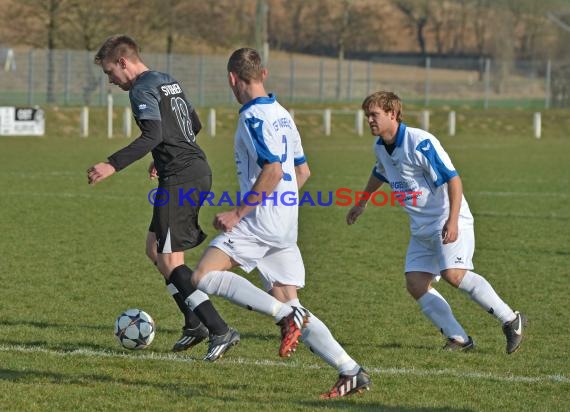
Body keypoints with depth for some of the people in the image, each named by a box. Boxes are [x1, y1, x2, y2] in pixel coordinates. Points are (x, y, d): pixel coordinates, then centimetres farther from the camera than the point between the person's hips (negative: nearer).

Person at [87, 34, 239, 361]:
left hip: (180, 179, -10)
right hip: (199, 171, 10)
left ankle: (220, 331, -13)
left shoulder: (142, 89, -10)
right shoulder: (169, 82, 20)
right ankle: (195, 323, 18)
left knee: (169, 260, -7)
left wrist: (112, 165, -30)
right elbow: (195, 124, 30)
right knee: (155, 248, 18)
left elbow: (152, 135, -25)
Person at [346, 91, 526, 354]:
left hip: (448, 223, -9)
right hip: (421, 228, 9)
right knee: (415, 283, -5)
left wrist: (453, 221, -29)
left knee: (453, 274, -26)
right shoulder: (380, 147, 7)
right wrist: (362, 203, 42)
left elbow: (453, 179, -21)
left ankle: (511, 320, -13)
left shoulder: (420, 142, -20)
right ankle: (459, 339, -3)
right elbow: (379, 174, 31)